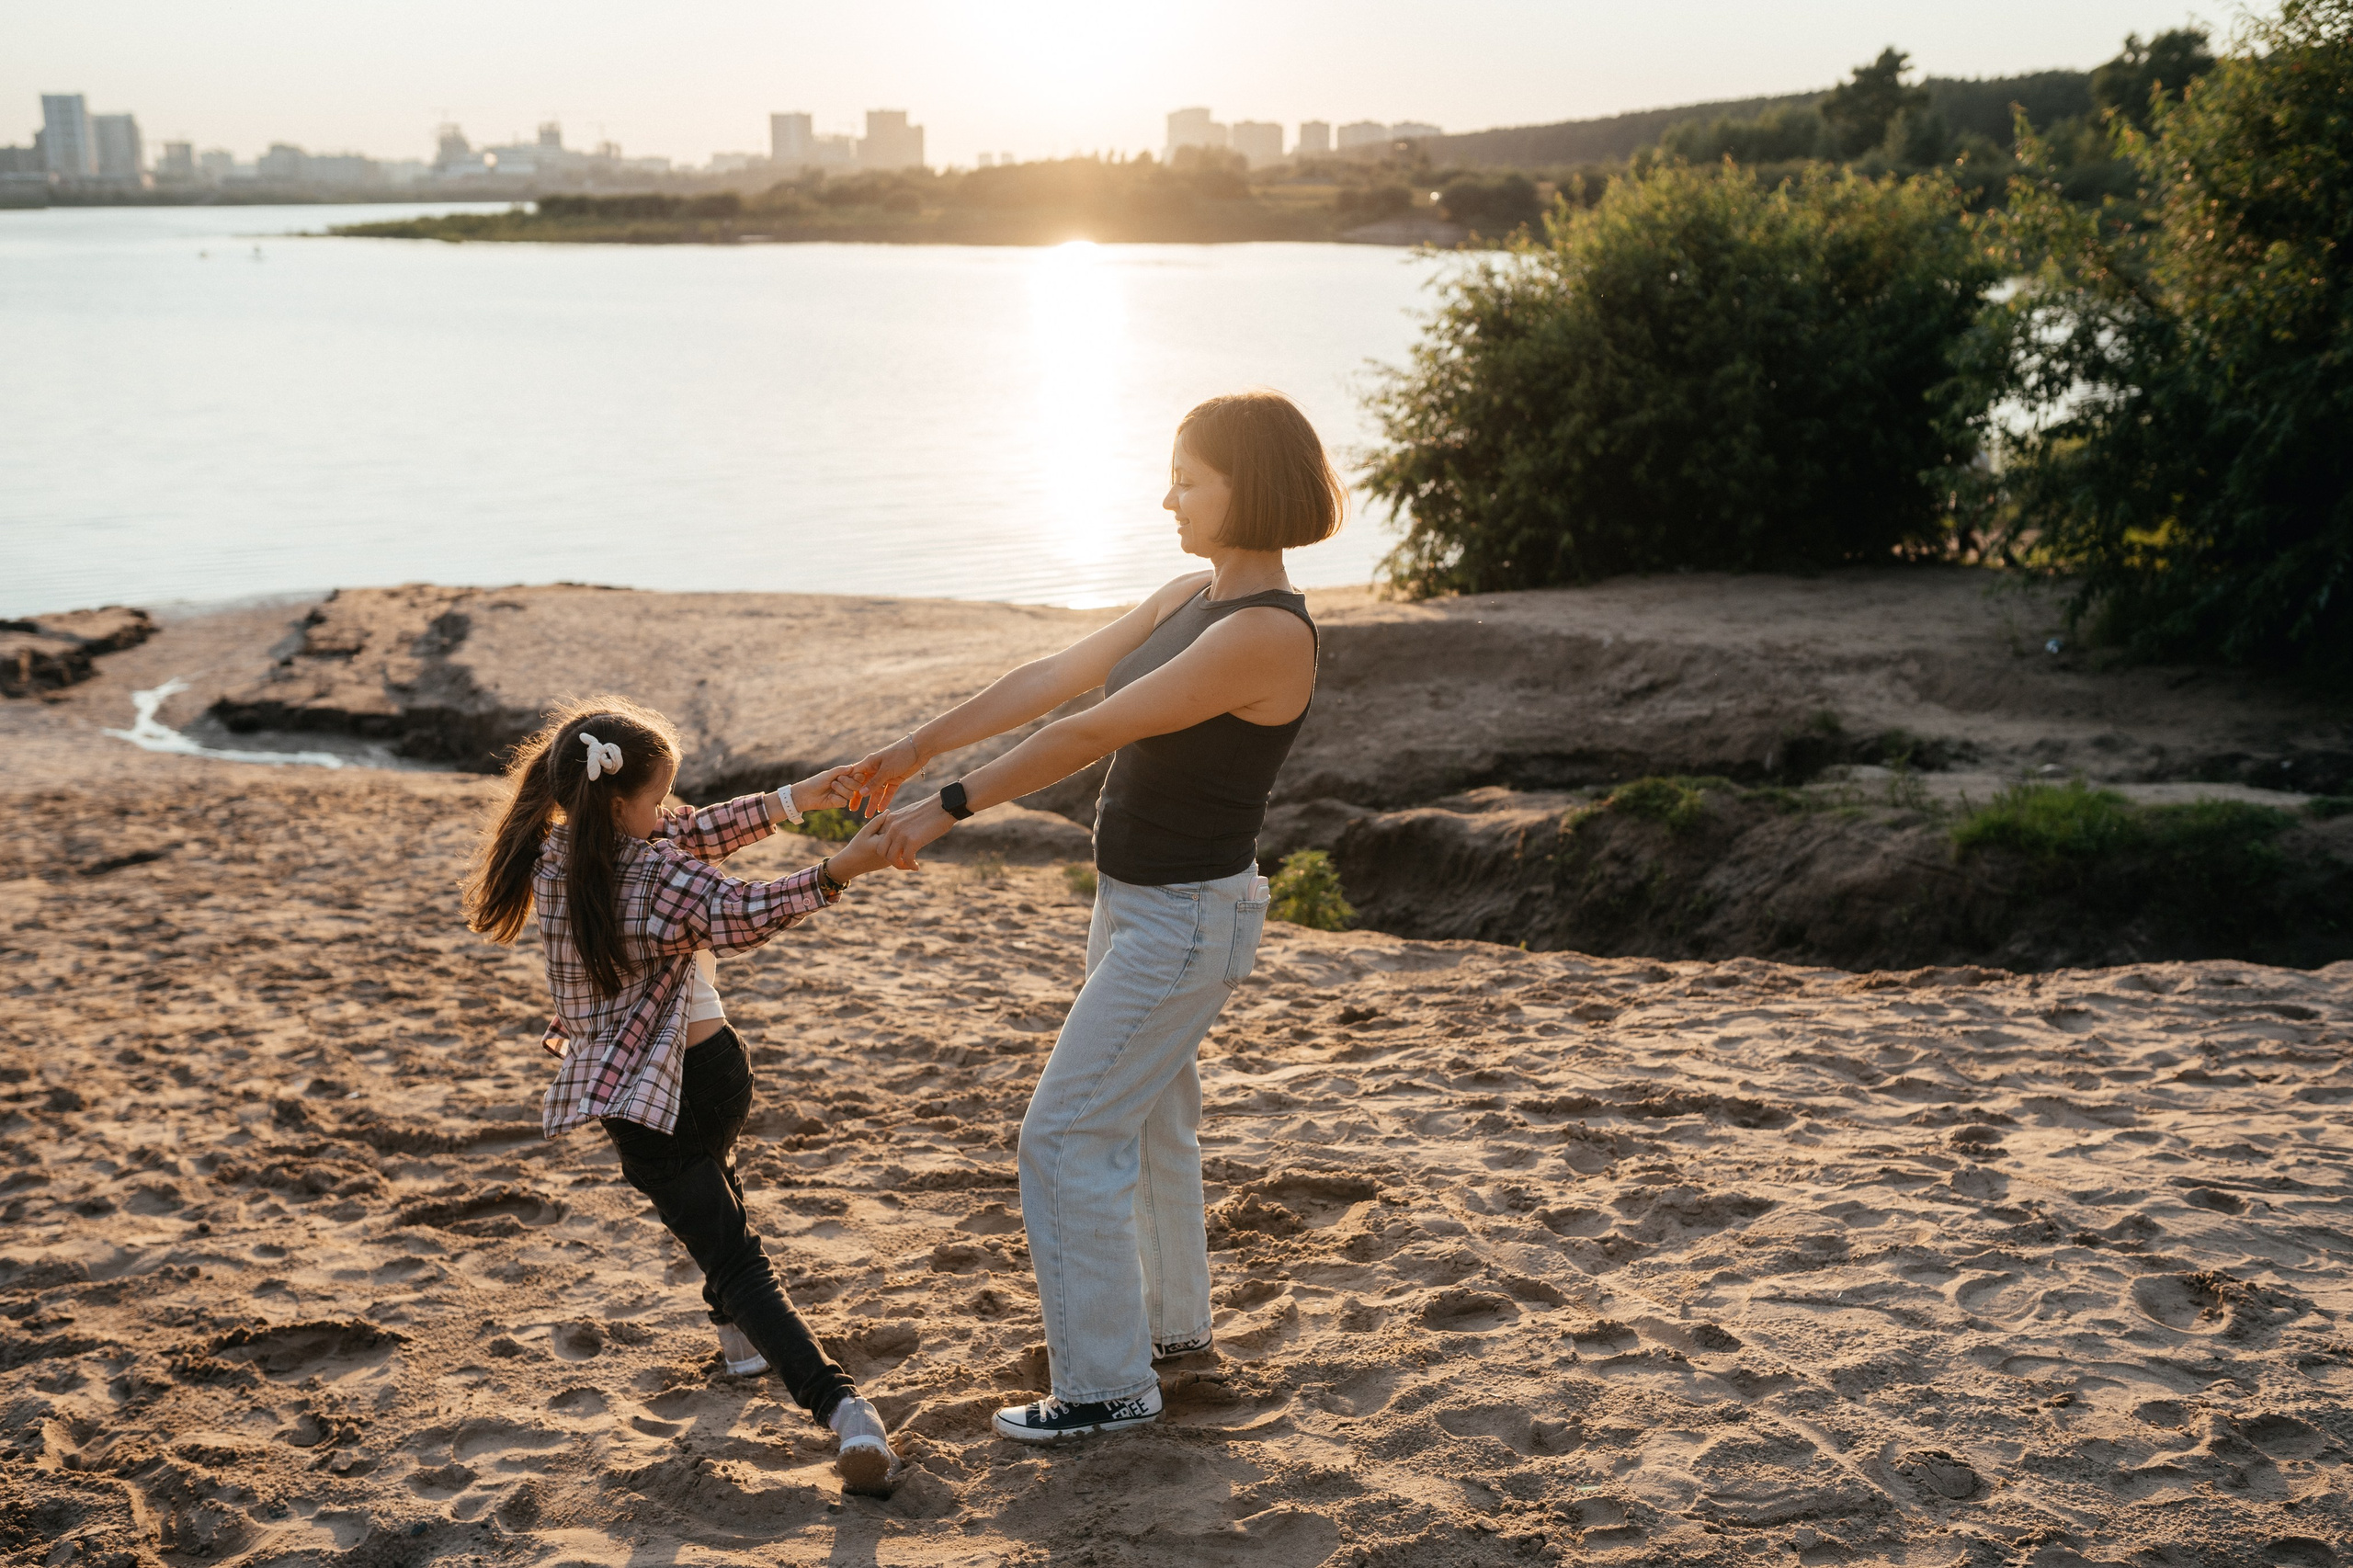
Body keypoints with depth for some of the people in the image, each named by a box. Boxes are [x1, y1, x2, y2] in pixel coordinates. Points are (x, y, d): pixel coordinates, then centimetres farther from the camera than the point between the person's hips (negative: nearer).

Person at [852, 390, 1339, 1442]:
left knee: (1066, 1133, -5)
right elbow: (1053, 680, 7)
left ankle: (1104, 1383, 6)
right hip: (1136, 902, 10)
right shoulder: (1189, 599, 3)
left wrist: (947, 808, -20)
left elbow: (1089, 735, -25)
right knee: (1147, 1116, 24)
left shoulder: (1265, 634, -26)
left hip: (1187, 920, -10)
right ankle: (1172, 1319, 42)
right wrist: (915, 749, 8)